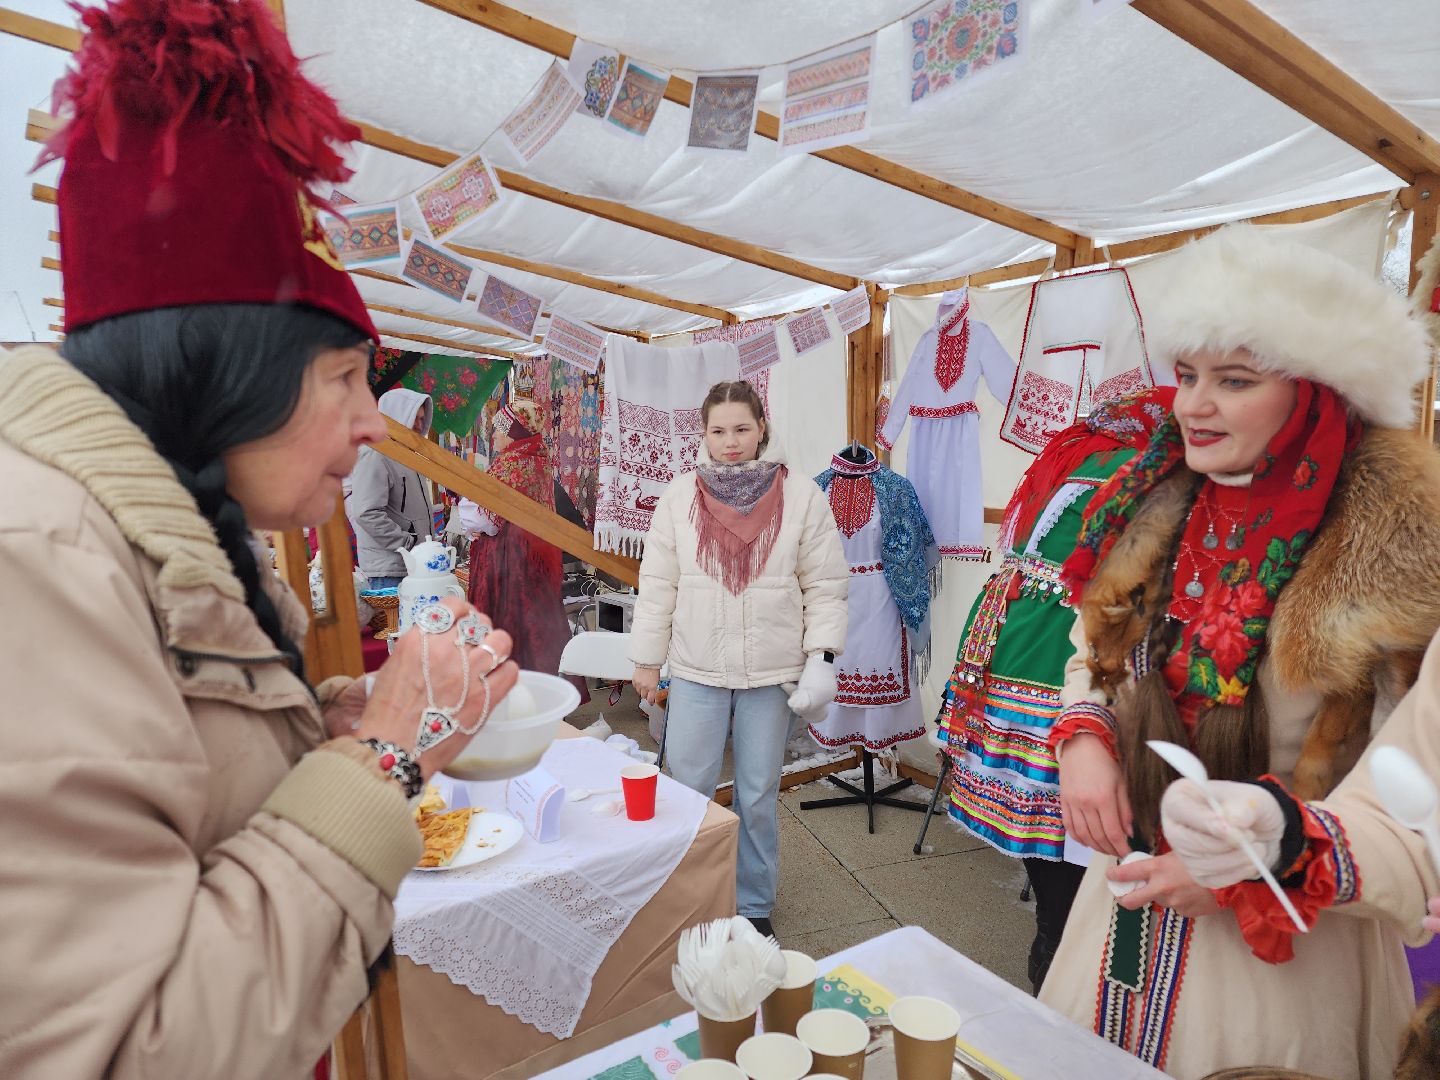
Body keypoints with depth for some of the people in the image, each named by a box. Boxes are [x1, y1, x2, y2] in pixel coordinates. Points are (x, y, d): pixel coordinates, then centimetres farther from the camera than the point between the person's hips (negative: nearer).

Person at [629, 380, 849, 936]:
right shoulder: (680, 496, -1)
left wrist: (822, 653, -8)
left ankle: (755, 905, 33)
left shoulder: (801, 495, -5)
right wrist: (647, 659, 3)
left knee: (758, 794, 13)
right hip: (696, 670, 1)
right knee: (688, 789, 8)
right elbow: (657, 585, 2)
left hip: (771, 671, -1)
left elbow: (825, 585, -1)